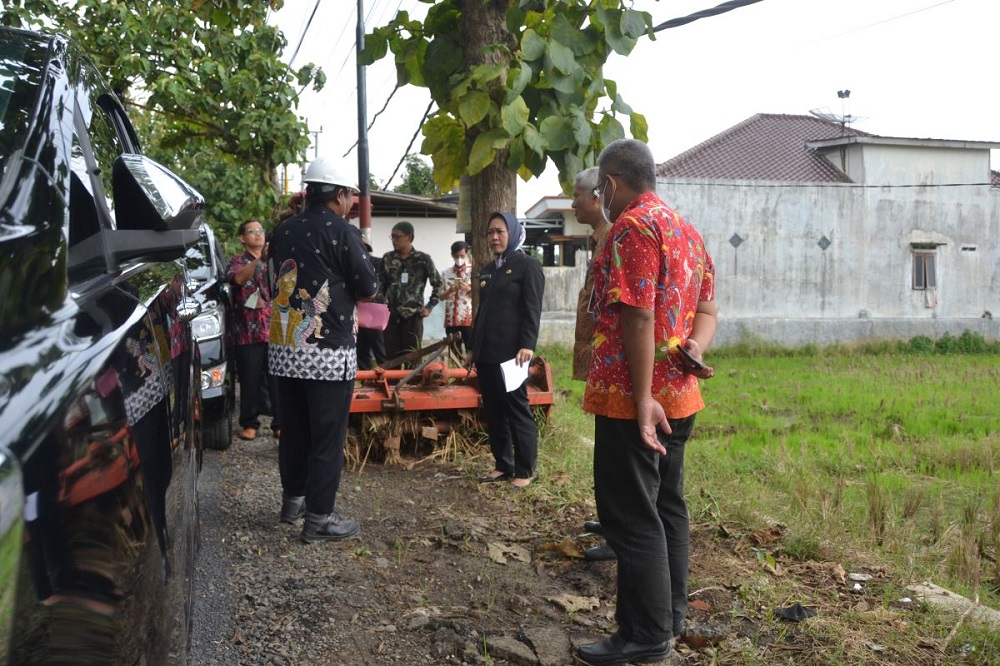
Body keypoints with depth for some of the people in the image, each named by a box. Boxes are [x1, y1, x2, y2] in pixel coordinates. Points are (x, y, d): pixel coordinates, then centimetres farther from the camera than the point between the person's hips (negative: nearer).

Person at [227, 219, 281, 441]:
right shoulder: (238, 261, 6)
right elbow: (238, 278, -18)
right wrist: (261, 259, -28)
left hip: (274, 329, 2)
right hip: (248, 331, -2)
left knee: (277, 379, 0)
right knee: (250, 379, 2)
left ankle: (280, 423, 8)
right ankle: (249, 423, 14)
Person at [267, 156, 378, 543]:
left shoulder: (283, 231, 6)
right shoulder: (343, 233, -11)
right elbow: (368, 289, -6)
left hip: (285, 349, 6)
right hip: (328, 352, -6)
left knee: (293, 430, 17)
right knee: (328, 436, 2)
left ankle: (293, 500, 32)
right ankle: (319, 518, 7)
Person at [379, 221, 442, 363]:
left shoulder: (423, 259, -2)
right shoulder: (387, 258, 7)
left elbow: (437, 283, 6)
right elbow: (381, 284, 14)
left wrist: (430, 307, 1)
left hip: (413, 315, -3)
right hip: (391, 315, 3)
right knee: (391, 357, 4)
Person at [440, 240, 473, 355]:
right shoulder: (446, 272, 9)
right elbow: (441, 297, 9)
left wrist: (469, 289, -16)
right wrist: (450, 290, -10)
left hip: (469, 318, -3)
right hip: (451, 319, 3)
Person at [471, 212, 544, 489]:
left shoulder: (528, 265, -3)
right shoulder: (487, 270, 18)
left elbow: (532, 310, -11)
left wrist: (527, 345, -21)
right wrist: (474, 347, 20)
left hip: (511, 352, -7)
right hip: (486, 353, 7)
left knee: (517, 409, -2)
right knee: (493, 411, 9)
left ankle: (525, 470, 5)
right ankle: (503, 465, 18)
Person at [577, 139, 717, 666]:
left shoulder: (633, 226, -14)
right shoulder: (687, 231, 16)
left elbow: (638, 318, -21)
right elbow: (706, 308, 15)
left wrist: (642, 399, -22)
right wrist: (694, 348, -4)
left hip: (633, 400, -10)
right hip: (679, 395, 10)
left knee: (631, 517, -2)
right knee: (666, 506, 17)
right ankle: (670, 615, 28)